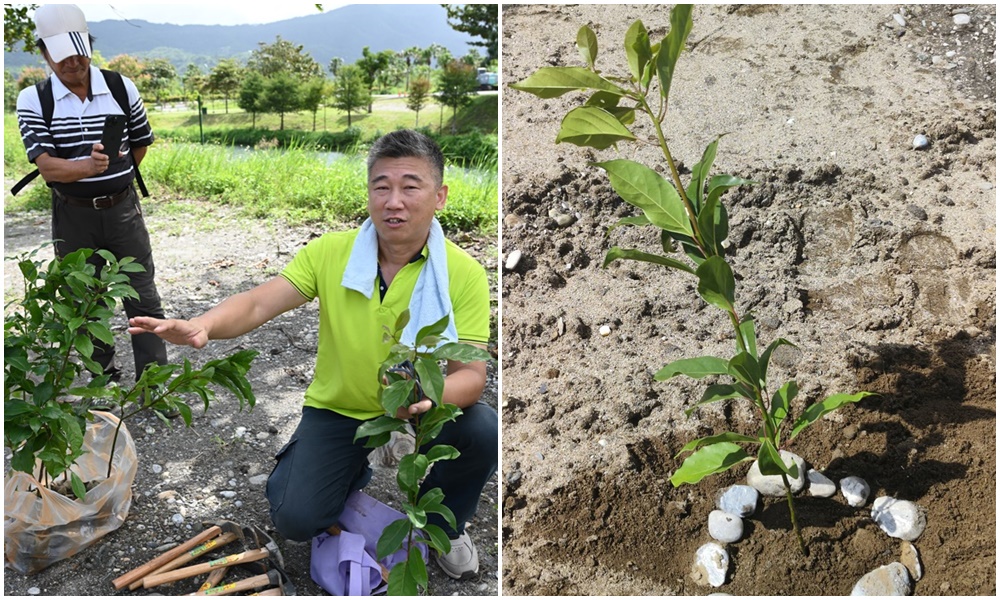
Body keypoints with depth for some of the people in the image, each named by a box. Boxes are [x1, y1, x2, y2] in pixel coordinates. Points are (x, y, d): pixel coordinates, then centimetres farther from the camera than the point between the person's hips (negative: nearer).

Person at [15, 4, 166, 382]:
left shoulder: (122, 88, -3)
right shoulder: (33, 100, -7)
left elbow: (140, 144, 12)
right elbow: (47, 167, -18)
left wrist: (113, 177, 10)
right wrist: (88, 167, -36)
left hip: (122, 207, 0)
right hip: (72, 216, 0)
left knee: (144, 301, 1)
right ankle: (105, 376, 29)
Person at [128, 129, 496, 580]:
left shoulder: (463, 273, -18)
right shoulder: (330, 252, -14)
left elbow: (471, 374, -22)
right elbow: (256, 305, -19)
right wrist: (200, 326, -40)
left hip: (421, 409, 0)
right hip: (338, 408, 1)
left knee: (483, 433, -28)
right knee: (296, 519, -13)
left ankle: (442, 525, 6)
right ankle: (354, 472, 25)